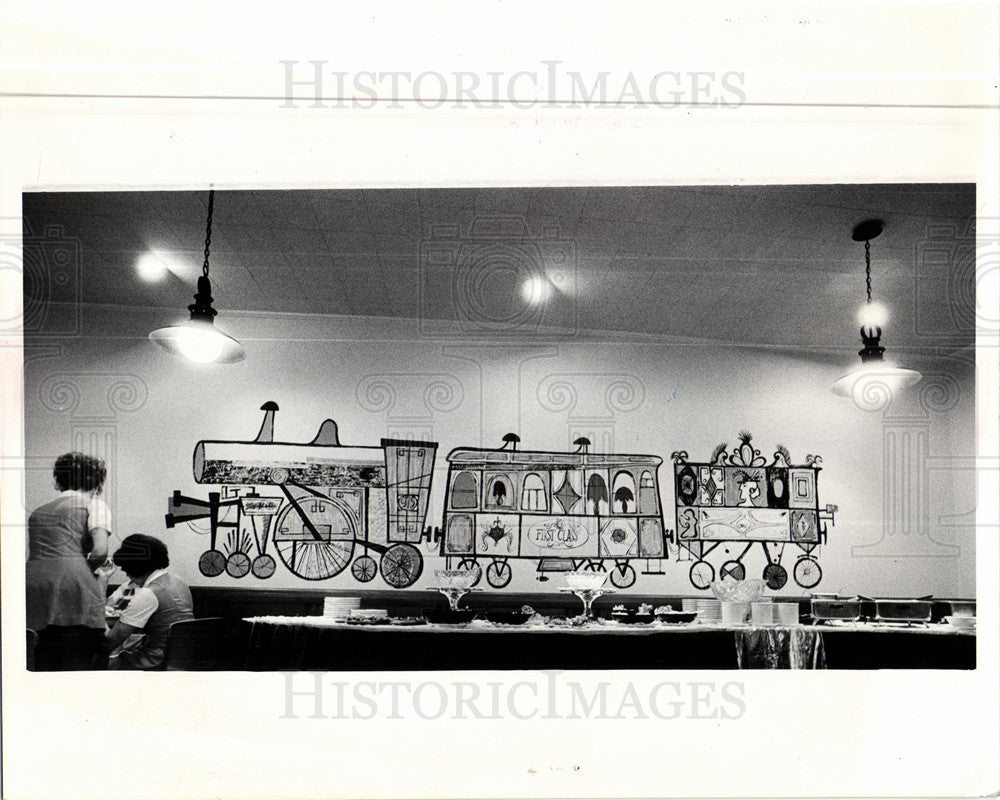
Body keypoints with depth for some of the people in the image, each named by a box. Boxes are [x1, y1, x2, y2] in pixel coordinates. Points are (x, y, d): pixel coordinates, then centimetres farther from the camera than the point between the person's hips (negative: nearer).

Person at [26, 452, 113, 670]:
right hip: (74, 590, -5)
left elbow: (35, 554, 21)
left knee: (44, 666, 10)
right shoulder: (94, 505, 9)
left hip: (31, 585, 5)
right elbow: (100, 551, -5)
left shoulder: (37, 512, 28)